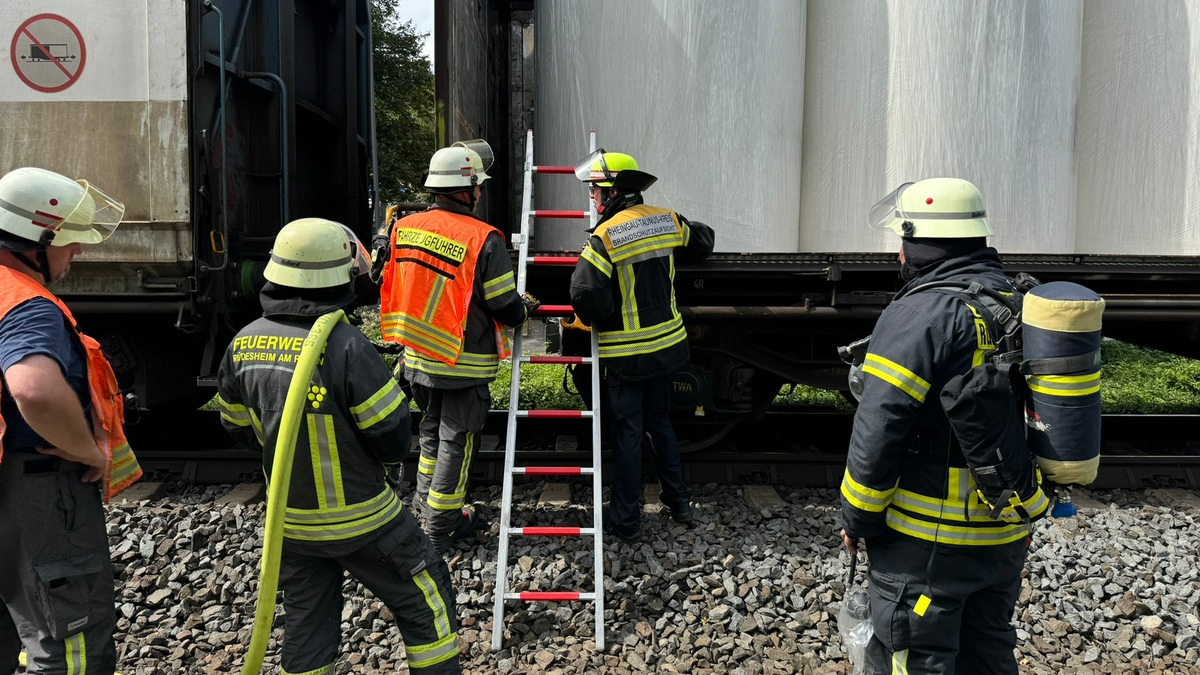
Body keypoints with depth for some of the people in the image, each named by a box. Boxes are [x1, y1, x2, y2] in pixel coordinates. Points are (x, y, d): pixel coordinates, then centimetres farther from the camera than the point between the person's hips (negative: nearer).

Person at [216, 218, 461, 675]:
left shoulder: (243, 345, -6)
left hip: (290, 520, 6)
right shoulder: (346, 346, -26)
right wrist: (387, 457, 1)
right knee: (424, 601, 12)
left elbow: (238, 428, 7)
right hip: (359, 520, -6)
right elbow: (393, 436, -21)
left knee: (306, 621, 20)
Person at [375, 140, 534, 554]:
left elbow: (390, 284, 11)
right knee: (456, 441, 8)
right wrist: (525, 308, 7)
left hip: (417, 358, 6)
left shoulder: (403, 228, -2)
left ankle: (427, 497, 42)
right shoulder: (483, 239, -20)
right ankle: (441, 527, 18)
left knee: (432, 429, 26)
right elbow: (505, 307, -15)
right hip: (464, 364, -6)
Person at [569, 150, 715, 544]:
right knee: (660, 422, 20)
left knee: (627, 432, 4)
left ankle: (626, 521, 14)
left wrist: (595, 319, -4)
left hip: (626, 355, -6)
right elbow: (703, 242, 18)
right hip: (667, 344, 6)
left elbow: (587, 297, -25)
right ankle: (680, 503, 30)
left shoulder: (605, 238, -18)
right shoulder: (667, 221, 0)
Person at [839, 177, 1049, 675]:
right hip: (1007, 537, 8)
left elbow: (878, 432, -23)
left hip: (929, 537, -8)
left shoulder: (919, 314, -20)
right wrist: (1021, 503, 22)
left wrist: (858, 520, -10)